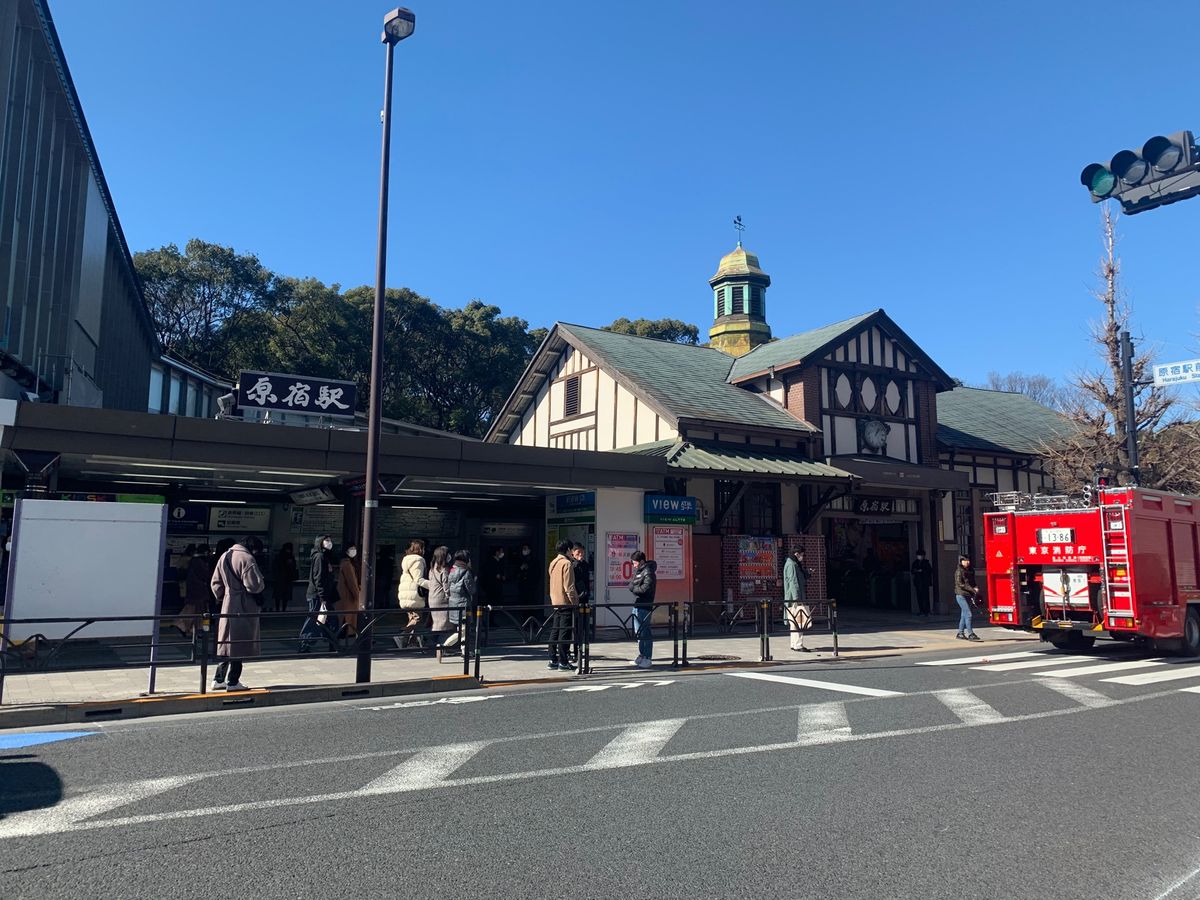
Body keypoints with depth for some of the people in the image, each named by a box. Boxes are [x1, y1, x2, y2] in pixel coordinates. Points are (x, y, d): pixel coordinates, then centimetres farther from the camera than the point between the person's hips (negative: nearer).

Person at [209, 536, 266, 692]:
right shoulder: (247, 558, -16)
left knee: (226, 642, 15)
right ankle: (232, 682, 5)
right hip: (243, 608, -8)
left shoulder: (224, 556, 10)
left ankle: (219, 679, 19)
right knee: (239, 644, 0)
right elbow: (254, 585, -21)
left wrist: (222, 597, 21)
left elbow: (215, 583, 14)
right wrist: (262, 584, -1)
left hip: (227, 606, 8)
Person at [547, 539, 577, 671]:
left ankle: (553, 660, 15)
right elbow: (569, 586, -17)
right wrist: (575, 601, -11)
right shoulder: (566, 563, -14)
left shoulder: (553, 563, 12)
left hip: (555, 602, 8)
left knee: (554, 631, 12)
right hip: (565, 602, -8)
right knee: (564, 633, -4)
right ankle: (563, 662, -2)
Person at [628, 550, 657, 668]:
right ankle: (641, 656, 25)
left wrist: (634, 589, -8)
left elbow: (646, 588, -21)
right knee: (638, 632, 15)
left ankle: (648, 658, -4)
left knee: (645, 632, -7)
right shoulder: (638, 571, 18)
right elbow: (631, 586, 18)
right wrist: (633, 587, -3)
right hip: (637, 605, 10)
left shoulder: (648, 572, -11)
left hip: (644, 606, -10)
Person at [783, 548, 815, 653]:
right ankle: (798, 645, -12)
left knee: (795, 623, 13)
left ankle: (795, 644, 18)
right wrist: (797, 599, -25)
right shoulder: (791, 565, -13)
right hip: (795, 598, -11)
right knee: (798, 622, -11)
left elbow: (802, 579, 29)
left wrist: (808, 573, 11)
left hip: (799, 598, 11)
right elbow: (793, 582, -20)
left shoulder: (796, 565, 19)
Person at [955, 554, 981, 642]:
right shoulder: (959, 571, -9)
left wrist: (975, 588, -2)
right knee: (968, 614, -12)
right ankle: (970, 634, -12)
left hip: (968, 595, 7)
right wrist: (972, 589, -18)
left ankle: (960, 633, 18)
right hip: (961, 595, -7)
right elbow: (959, 584, -15)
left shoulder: (971, 570, 12)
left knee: (964, 615, 11)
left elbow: (972, 582, 20)